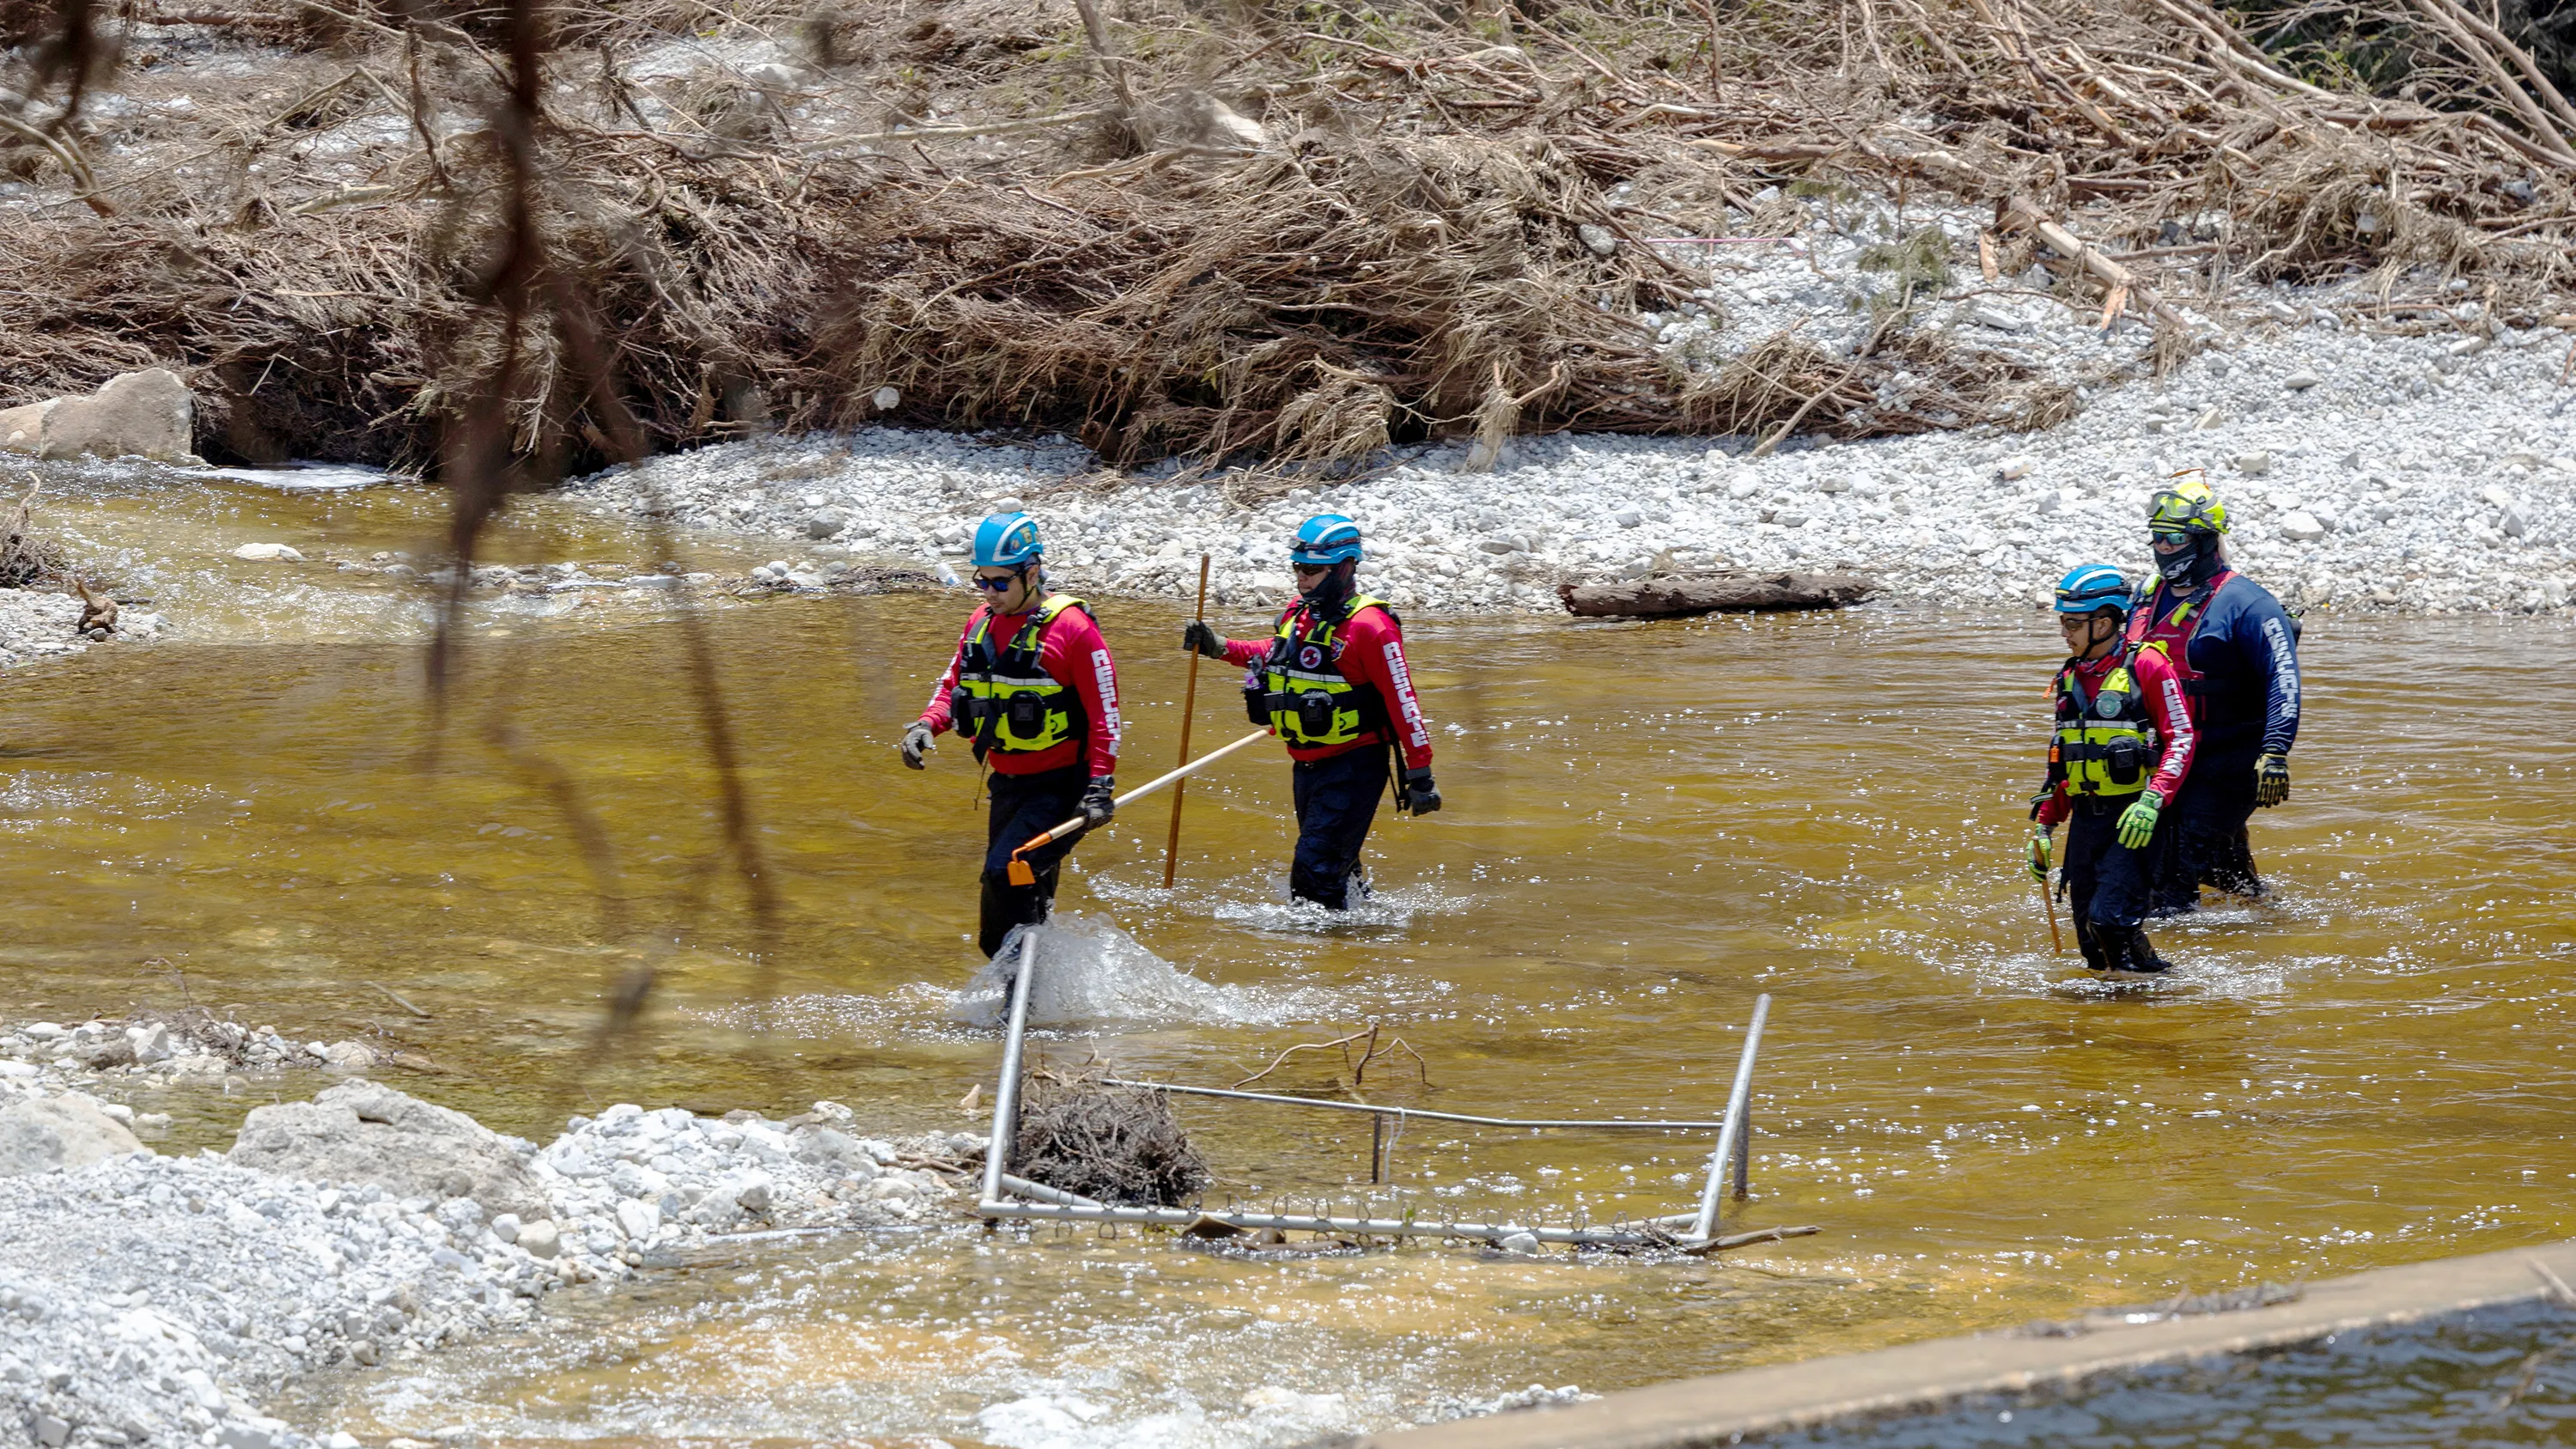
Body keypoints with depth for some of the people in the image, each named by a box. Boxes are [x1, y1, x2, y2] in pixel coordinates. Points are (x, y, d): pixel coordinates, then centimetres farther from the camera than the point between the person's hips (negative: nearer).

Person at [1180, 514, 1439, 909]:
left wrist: (1420, 773, -19)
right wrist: (1220, 648, 16)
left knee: (1315, 870, -15)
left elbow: (1402, 700, -18)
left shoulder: (1370, 626, -17)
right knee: (1333, 864, 21)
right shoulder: (1298, 614, 7)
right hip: (1307, 766, 8)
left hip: (1353, 768, -8)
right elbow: (1275, 654, 30)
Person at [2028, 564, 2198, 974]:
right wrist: (2043, 826, 17)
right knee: (2092, 943, 4)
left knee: (2111, 920, -19)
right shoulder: (2070, 677, 15)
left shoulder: (2146, 666, -6)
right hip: (2084, 817, 7)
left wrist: (2152, 801, -23)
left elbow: (2180, 740, -10)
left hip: (2132, 819, -7)